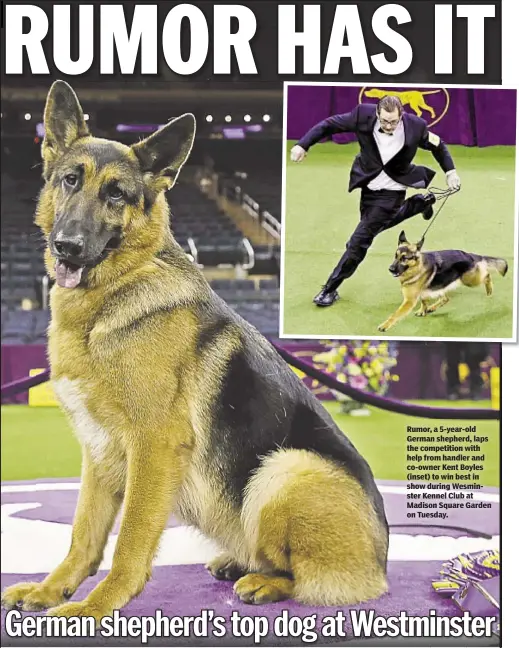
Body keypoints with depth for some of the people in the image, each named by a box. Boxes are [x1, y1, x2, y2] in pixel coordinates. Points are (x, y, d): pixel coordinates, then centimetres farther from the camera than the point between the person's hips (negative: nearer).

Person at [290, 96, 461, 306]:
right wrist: (303, 144, -18)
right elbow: (329, 125, -11)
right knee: (378, 224, 28)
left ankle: (330, 289, 5)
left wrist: (450, 171, -9)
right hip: (368, 184, 4)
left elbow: (437, 145, -4)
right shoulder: (363, 115, -22)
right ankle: (420, 202, 48)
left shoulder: (415, 126, -24)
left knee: (360, 238, -8)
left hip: (390, 191, -4)